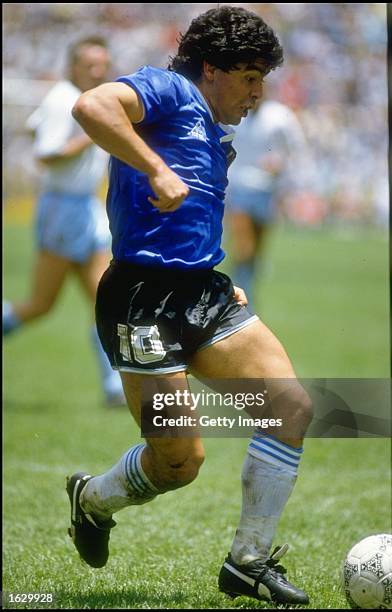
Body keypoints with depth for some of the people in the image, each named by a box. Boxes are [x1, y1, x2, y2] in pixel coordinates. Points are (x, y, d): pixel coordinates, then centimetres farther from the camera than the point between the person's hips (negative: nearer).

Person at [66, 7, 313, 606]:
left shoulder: (217, 137, 23)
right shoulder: (167, 90, -4)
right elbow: (91, 106, -24)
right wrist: (156, 171, -26)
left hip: (205, 292, 9)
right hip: (145, 297, -9)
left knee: (293, 405, -5)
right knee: (181, 461, -8)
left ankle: (248, 561, 5)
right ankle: (92, 499, 25)